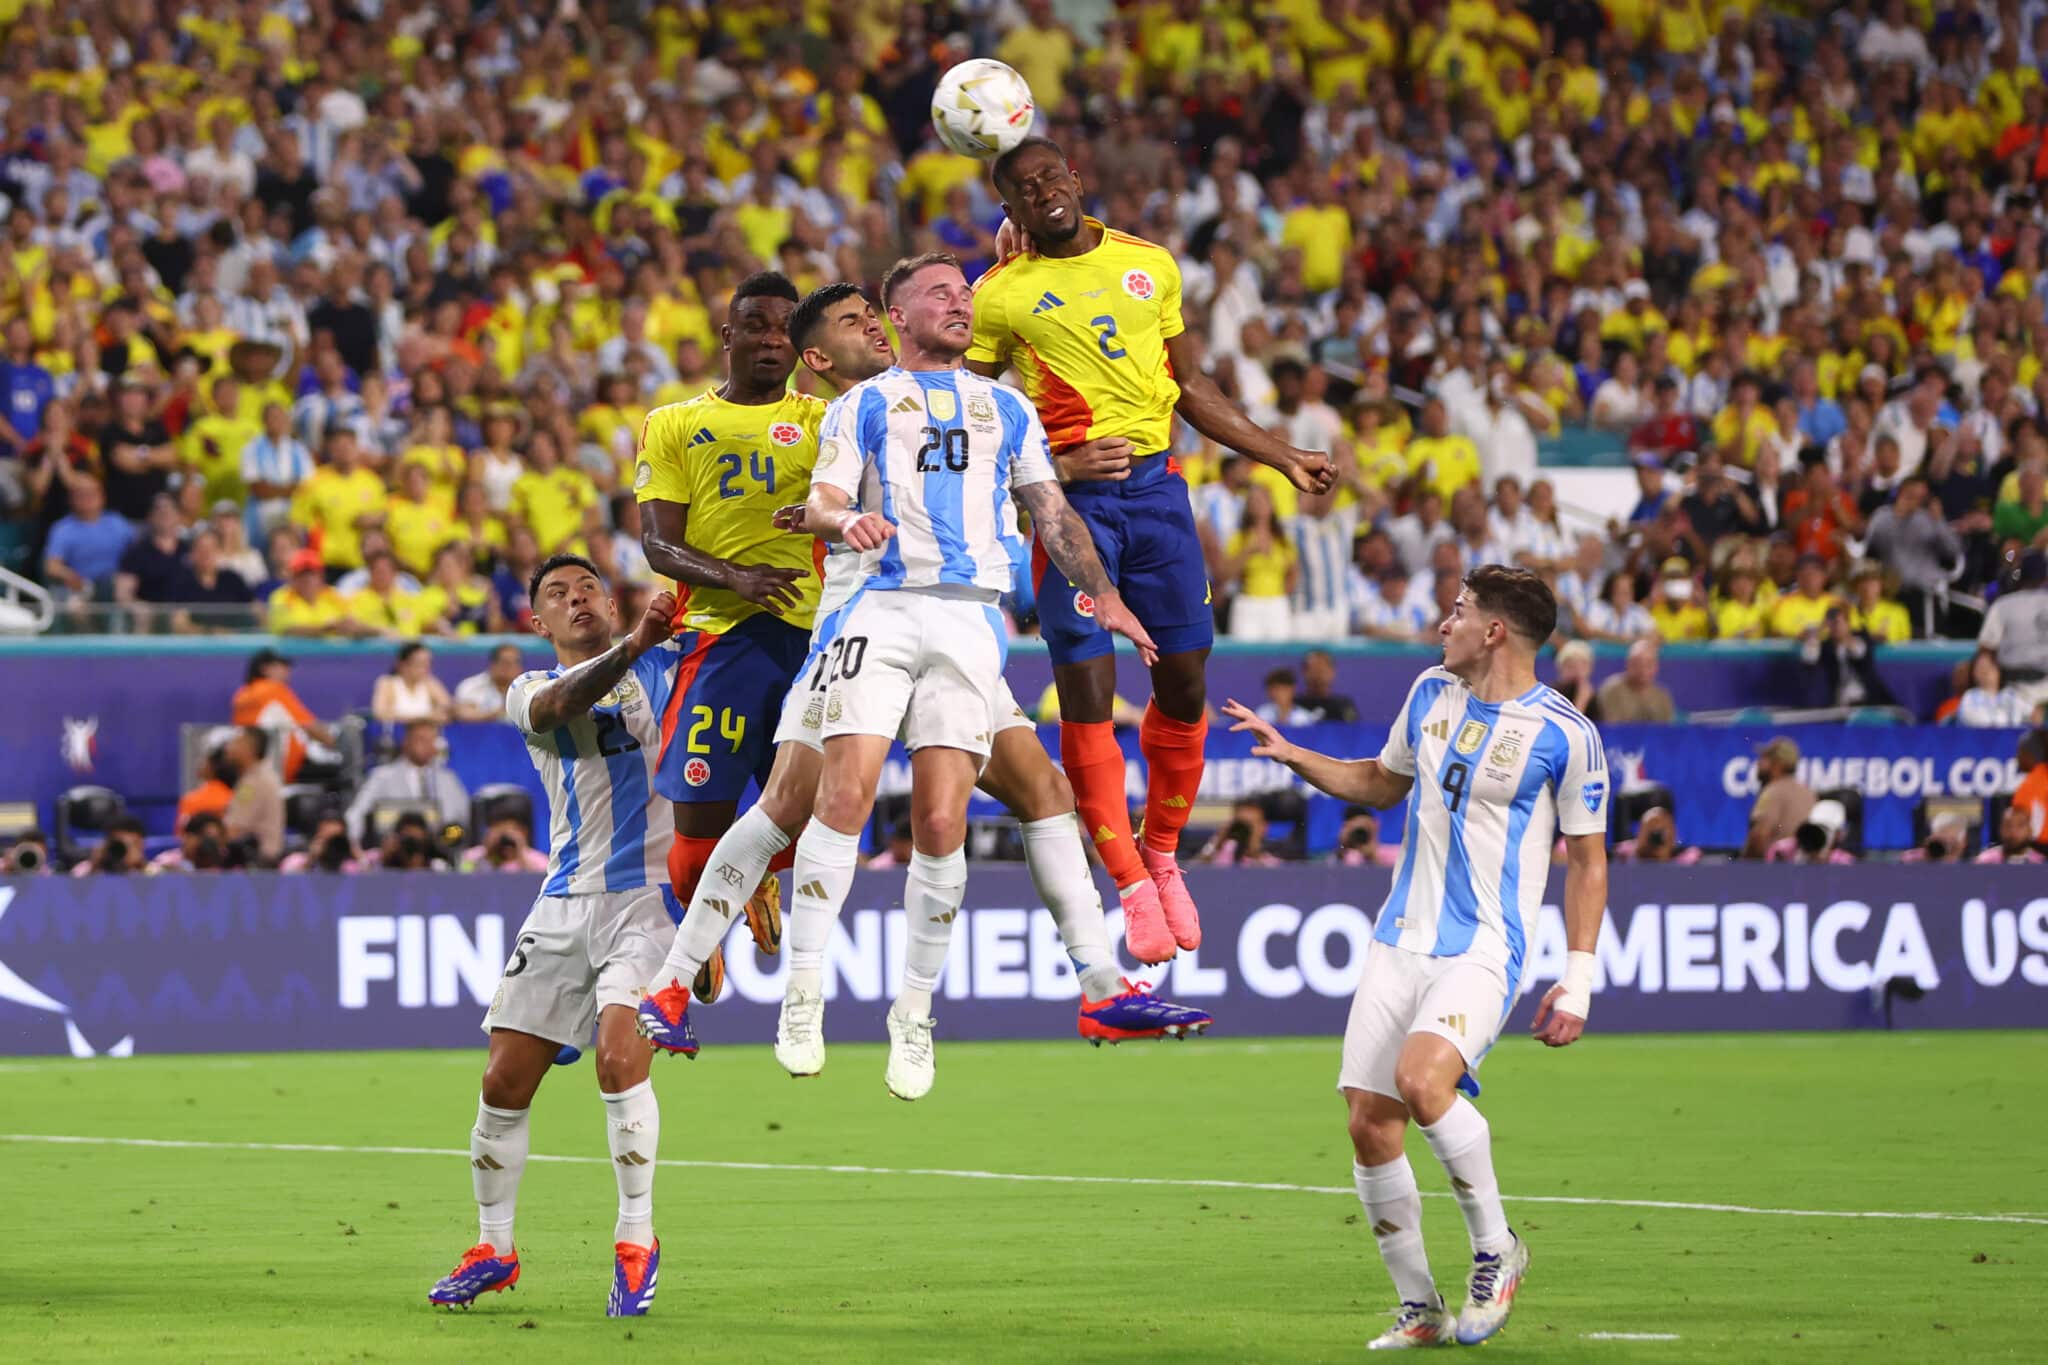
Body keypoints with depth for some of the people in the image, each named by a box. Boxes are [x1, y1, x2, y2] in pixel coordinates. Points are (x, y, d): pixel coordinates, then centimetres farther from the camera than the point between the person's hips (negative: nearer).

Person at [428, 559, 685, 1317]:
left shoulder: (667, 664, 10)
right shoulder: (529, 692, 8)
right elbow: (564, 701, -15)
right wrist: (632, 644, -33)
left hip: (648, 892, -3)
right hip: (566, 903, 3)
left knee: (619, 1055, -21)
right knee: (504, 1082, 1)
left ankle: (637, 1241, -8)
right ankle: (493, 1247, 19)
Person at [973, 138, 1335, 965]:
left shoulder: (1150, 266, 11)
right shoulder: (1000, 295, 0)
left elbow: (1190, 389, 19)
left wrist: (1284, 459, 17)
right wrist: (1057, 465, -12)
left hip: (1156, 485, 4)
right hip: (1072, 495, -3)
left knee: (1184, 679, 3)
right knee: (1085, 686, -9)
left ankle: (1162, 854, 23)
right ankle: (1131, 884, -3)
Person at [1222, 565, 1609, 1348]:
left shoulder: (1564, 735, -8)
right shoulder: (1431, 694, 9)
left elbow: (1587, 860, -2)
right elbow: (1382, 783, 27)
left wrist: (1576, 983, -6)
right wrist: (1292, 756, 15)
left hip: (1483, 951, -6)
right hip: (1400, 944, 6)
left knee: (1422, 1078, -31)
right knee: (1369, 1123, -3)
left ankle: (1495, 1251, -10)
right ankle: (1419, 1307, 12)